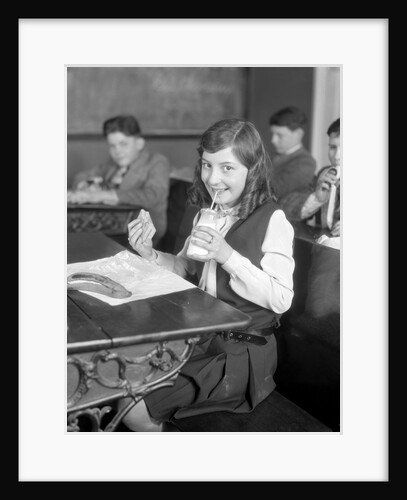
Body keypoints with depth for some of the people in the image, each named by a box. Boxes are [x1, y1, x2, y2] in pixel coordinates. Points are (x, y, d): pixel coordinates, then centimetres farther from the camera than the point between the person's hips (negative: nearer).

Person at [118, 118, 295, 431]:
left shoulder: (272, 221, -15)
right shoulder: (206, 215, 7)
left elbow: (281, 299, -20)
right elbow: (185, 271, 16)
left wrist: (228, 256, -28)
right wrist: (150, 255, -3)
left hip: (242, 353, -7)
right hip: (198, 338, 7)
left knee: (136, 411, -13)